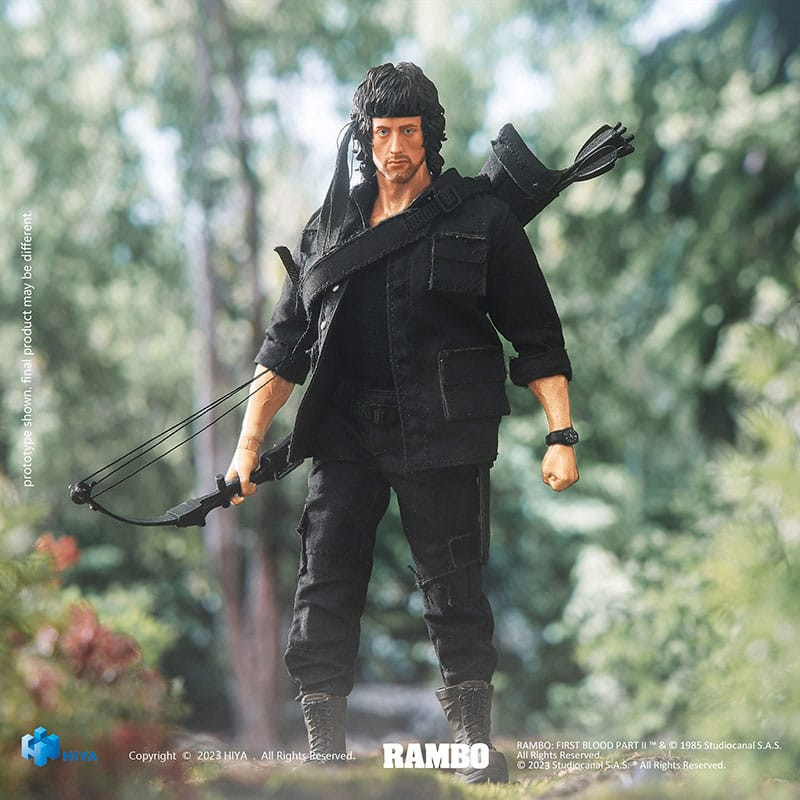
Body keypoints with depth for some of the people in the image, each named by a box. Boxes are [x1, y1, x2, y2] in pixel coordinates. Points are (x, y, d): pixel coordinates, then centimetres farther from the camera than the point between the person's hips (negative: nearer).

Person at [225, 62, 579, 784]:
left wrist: (561, 435, -5)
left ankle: (476, 744, 13)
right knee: (326, 584, -1)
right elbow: (286, 343, 14)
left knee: (454, 589, 0)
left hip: (443, 433, -3)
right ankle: (324, 747, 5)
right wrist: (249, 443, 7)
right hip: (345, 430, 4)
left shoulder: (480, 219, 2)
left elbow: (537, 336, 3)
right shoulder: (330, 228, 12)